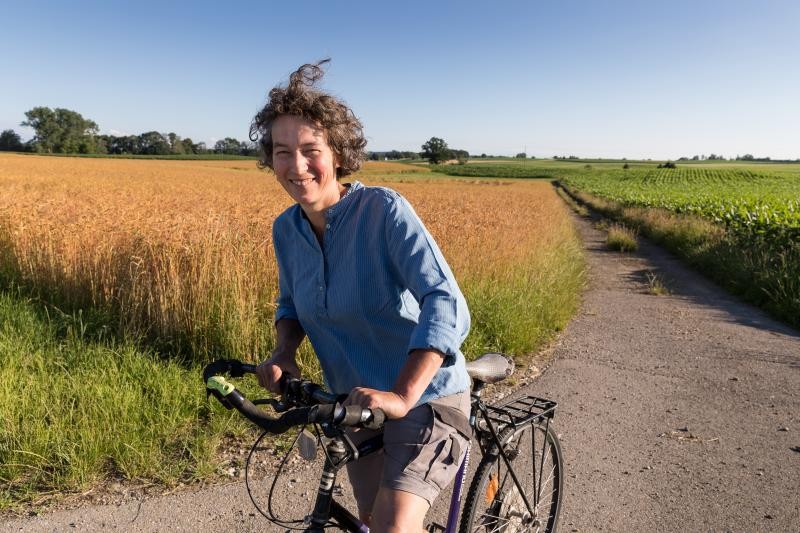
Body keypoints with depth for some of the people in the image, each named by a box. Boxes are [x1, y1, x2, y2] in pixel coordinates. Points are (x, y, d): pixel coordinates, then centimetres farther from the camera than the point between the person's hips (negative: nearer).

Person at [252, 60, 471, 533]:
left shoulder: (385, 210, -22)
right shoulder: (286, 230, -4)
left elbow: (446, 305, -31)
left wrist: (401, 395, -42)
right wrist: (284, 352, -9)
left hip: (425, 394, -6)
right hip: (357, 401, 6)